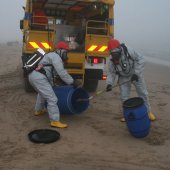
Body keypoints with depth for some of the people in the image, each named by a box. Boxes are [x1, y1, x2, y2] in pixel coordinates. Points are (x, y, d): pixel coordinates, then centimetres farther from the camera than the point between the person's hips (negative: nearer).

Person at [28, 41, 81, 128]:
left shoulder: (52, 56, 28)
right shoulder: (56, 57, -3)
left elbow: (49, 74, 32)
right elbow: (62, 73, -13)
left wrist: (51, 85, 35)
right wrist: (73, 82, -8)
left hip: (33, 76, 11)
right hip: (39, 78, -11)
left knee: (42, 93, 37)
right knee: (52, 99, -10)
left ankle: (38, 110, 51)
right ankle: (55, 121, -9)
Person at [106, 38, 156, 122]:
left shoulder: (129, 51, -27)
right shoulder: (112, 60, -15)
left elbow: (140, 59, -21)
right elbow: (111, 73, -7)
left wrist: (136, 73, -27)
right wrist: (109, 83, -23)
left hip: (136, 75, -2)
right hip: (124, 78, 3)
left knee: (143, 94, 5)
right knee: (124, 97, 2)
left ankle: (148, 112, 25)